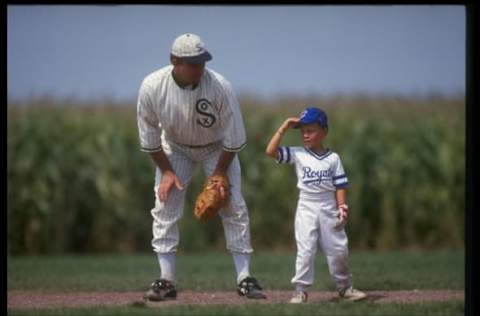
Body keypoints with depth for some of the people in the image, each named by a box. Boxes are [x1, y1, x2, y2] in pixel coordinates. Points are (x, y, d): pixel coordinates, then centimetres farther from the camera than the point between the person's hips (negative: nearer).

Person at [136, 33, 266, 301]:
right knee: (164, 209, -7)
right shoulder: (152, 87, -28)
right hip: (175, 148, 1)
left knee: (234, 207, -8)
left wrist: (219, 173, -17)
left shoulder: (220, 86, -32)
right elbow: (149, 134, -12)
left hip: (217, 148, -1)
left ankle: (244, 278, -2)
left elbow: (234, 137, -21)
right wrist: (166, 170, -12)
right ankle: (167, 281, -1)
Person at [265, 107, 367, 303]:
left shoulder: (333, 158, 2)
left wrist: (342, 207, -9)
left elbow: (340, 185, 2)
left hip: (329, 209, 1)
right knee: (305, 250, -8)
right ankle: (300, 289, -5)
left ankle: (345, 287, 19)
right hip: (306, 208, -1)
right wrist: (284, 128, -10)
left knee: (338, 250, 5)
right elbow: (270, 151, -10)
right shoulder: (297, 154, 0)